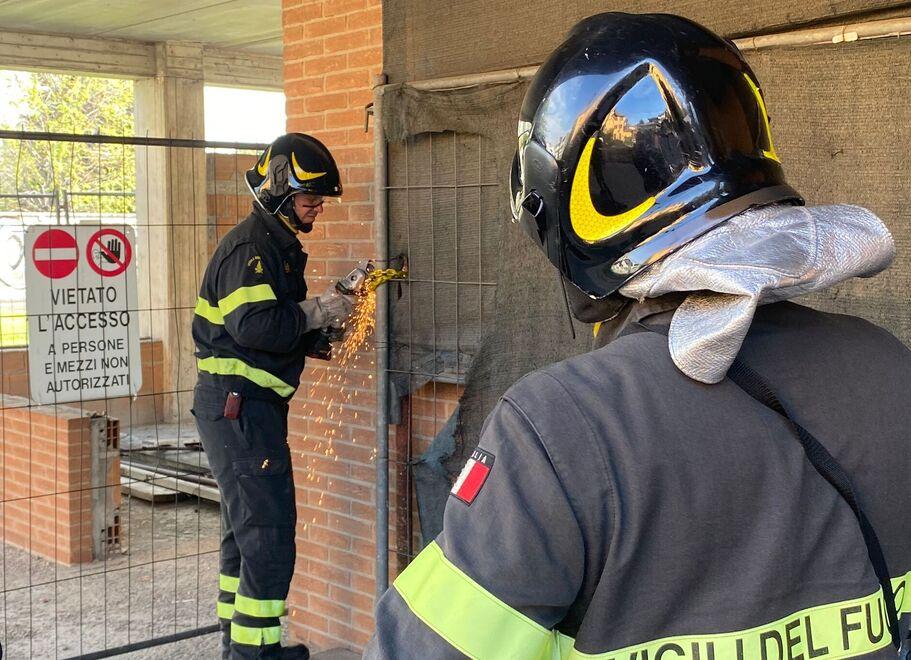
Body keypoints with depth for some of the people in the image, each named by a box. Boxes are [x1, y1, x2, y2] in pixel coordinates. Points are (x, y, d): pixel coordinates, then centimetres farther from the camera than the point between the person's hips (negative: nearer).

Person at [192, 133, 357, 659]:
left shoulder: (279, 245, 18)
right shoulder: (251, 246, -14)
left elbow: (288, 333, 20)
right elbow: (256, 326, -28)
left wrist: (325, 321, 4)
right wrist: (316, 312, -16)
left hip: (248, 404, 11)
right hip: (238, 404, -11)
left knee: (248, 527, 17)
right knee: (269, 534, -9)